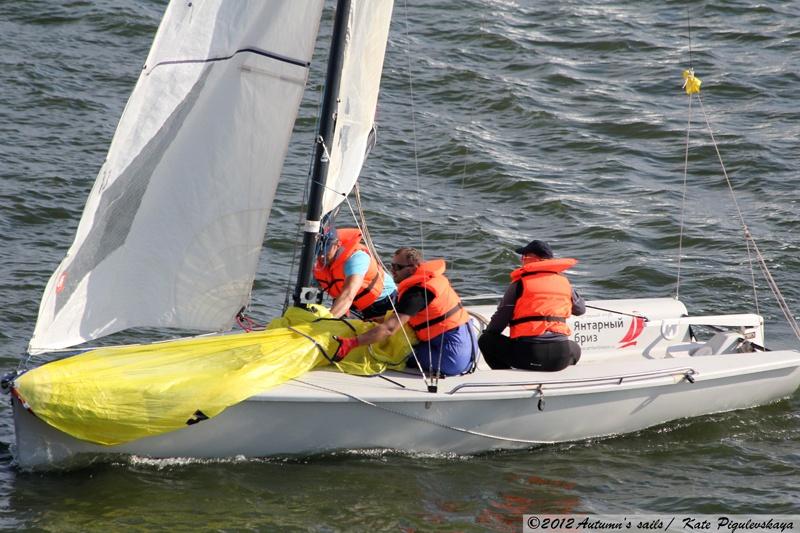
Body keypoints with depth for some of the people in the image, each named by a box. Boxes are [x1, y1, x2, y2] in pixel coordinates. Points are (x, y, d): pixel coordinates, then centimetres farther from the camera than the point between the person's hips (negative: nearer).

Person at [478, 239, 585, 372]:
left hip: (528, 354, -4)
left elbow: (501, 317, 2)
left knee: (485, 341, 15)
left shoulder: (520, 282, 1)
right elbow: (581, 309, 28)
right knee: (575, 349, 39)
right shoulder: (563, 281, 13)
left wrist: (487, 335, 21)